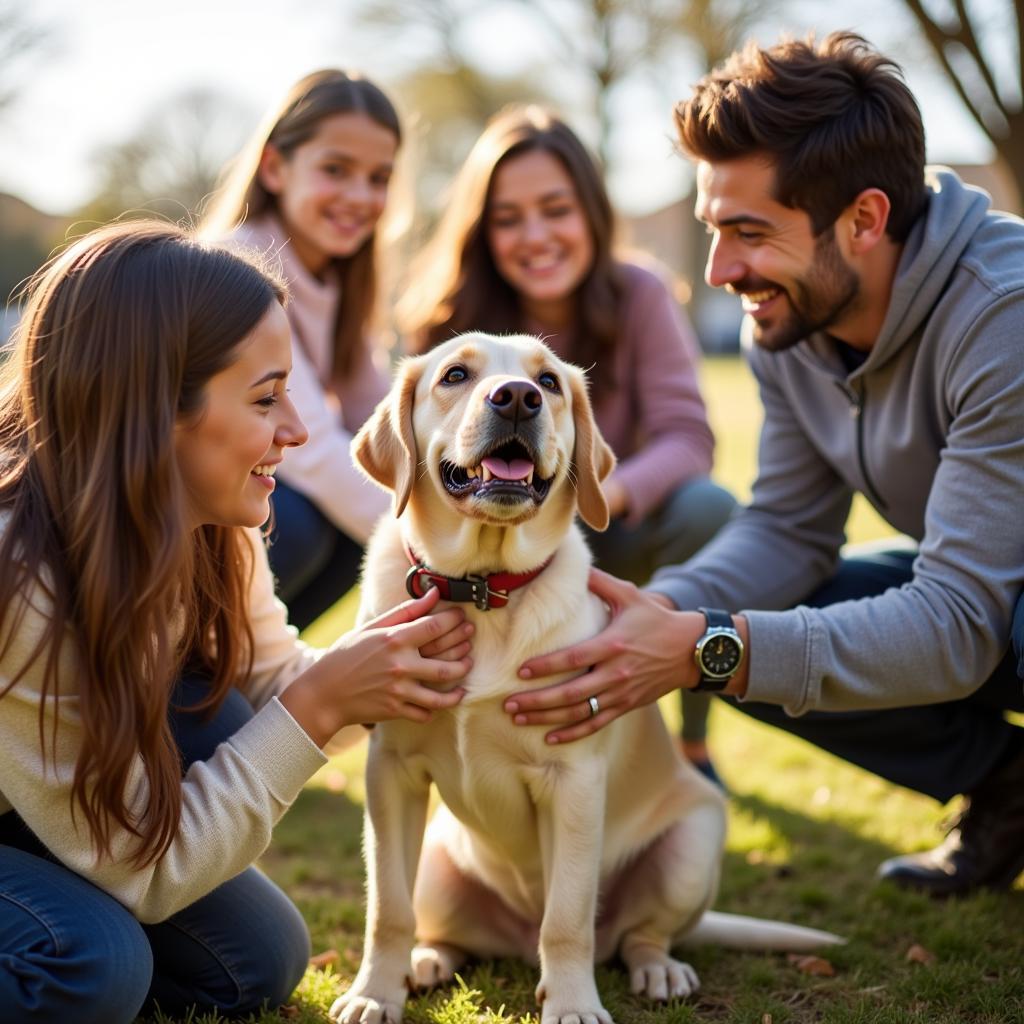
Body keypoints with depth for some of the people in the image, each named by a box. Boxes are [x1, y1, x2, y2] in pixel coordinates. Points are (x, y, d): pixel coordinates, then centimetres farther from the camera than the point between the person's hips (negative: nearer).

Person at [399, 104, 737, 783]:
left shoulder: (639, 296, -15)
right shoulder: (453, 323, -12)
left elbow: (686, 439, -23)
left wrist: (604, 493, -44)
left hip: (617, 541, -1)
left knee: (709, 508, -31)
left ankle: (694, 745, -11)